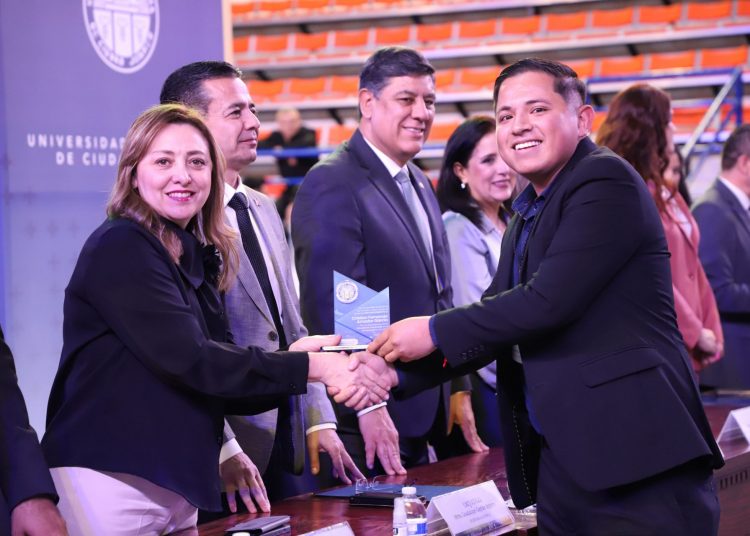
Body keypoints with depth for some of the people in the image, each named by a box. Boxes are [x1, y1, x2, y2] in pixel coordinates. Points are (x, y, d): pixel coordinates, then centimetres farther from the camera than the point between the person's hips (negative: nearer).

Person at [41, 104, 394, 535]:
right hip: (109, 483, -8)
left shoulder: (198, 257, 13)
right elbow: (188, 360, -20)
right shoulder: (120, 248, -11)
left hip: (179, 488, 8)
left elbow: (219, 384, 5)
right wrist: (310, 367, -18)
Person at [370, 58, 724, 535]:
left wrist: (435, 332, -8)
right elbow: (496, 321, 16)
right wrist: (395, 376, 3)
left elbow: (548, 300, -18)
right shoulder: (528, 213, 18)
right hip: (558, 459, 8)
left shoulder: (606, 180, -9)